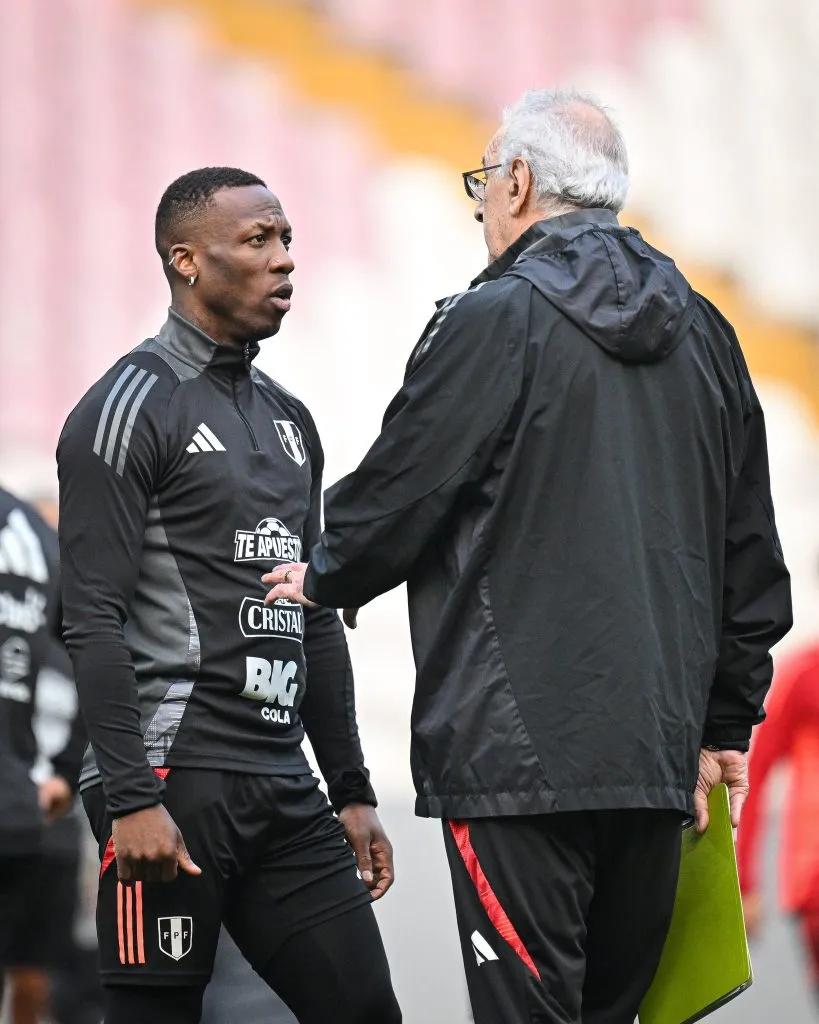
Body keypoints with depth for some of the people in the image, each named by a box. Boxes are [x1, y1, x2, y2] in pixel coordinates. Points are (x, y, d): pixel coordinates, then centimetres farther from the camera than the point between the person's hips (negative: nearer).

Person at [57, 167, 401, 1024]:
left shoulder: (289, 421, 19)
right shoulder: (131, 407, -6)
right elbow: (93, 620, -13)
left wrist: (351, 790, 18)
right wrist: (130, 799, -20)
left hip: (284, 793, 8)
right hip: (172, 781, -8)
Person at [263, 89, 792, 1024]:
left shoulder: (495, 322, -7)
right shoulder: (702, 333, 14)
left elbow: (394, 498, -4)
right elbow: (749, 554, 17)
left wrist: (323, 577, 17)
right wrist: (725, 726, 23)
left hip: (521, 750, -7)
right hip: (659, 753, 7)